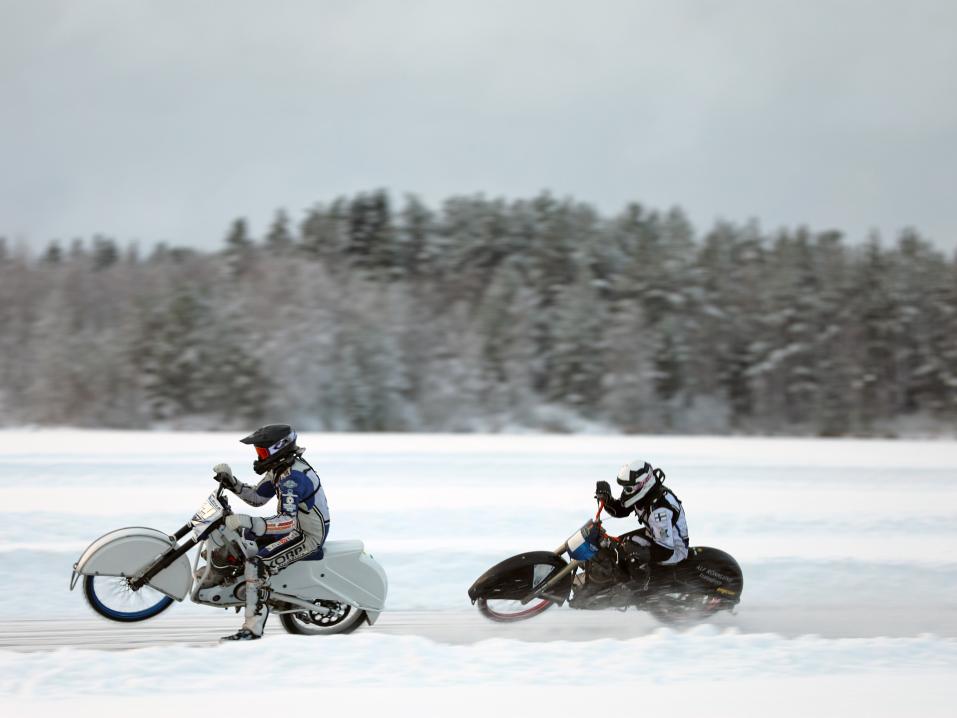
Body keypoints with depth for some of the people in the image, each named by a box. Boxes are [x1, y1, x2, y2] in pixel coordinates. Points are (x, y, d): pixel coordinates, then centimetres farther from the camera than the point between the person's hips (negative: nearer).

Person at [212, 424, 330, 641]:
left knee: (257, 563, -25)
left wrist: (250, 522, -48)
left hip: (309, 537, -11)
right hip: (297, 528, 11)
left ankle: (253, 627, -26)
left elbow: (288, 521, -38)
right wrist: (231, 483, 0)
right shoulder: (280, 468, 5)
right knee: (240, 535, 17)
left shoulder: (292, 477, -28)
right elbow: (257, 497, 15)